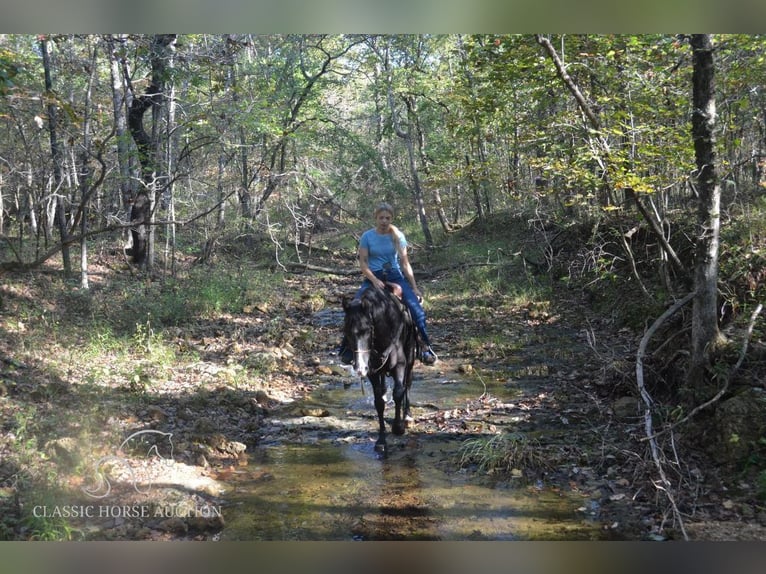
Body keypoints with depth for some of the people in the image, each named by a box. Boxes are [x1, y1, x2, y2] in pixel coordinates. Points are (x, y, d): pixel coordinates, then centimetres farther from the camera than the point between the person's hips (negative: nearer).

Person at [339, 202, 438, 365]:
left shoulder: (398, 236, 4)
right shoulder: (367, 236, 0)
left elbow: (405, 264, 6)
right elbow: (363, 263, -3)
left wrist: (414, 288, 1)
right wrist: (375, 280, -19)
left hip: (395, 276, 1)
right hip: (373, 278, -1)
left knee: (416, 307, -18)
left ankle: (426, 347, -7)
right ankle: (347, 347, -9)